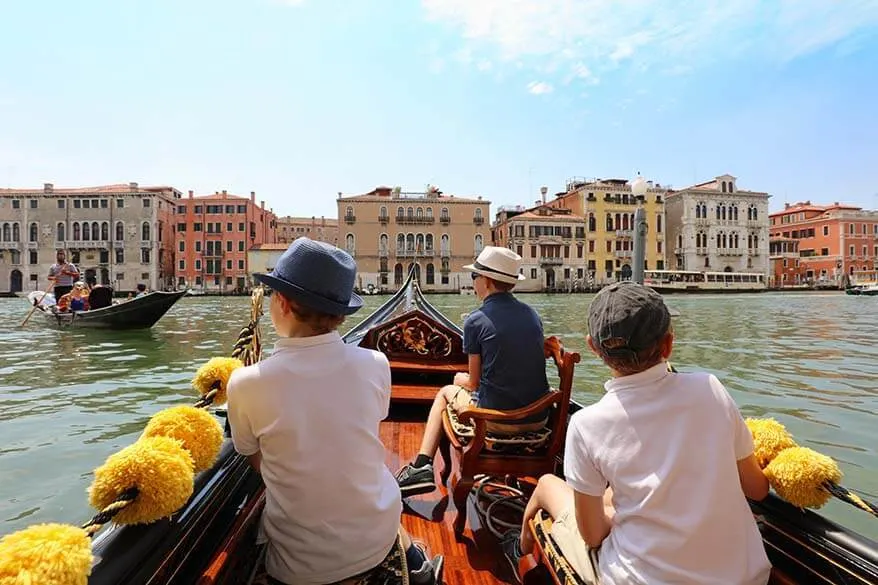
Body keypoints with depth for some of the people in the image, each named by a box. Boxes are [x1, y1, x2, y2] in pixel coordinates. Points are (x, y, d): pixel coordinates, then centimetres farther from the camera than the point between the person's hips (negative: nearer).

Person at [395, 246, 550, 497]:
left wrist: (461, 379, 19)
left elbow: (474, 382, -5)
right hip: (538, 419, 6)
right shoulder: (533, 314, 5)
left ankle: (422, 466, 18)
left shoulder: (476, 321, -12)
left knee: (446, 392, 21)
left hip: (498, 421, -6)